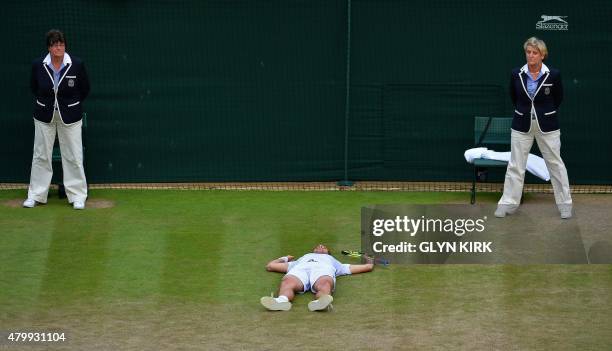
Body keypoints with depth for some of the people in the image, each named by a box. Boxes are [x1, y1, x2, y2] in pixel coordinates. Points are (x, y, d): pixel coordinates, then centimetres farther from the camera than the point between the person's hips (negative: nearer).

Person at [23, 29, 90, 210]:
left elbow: (85, 89, 5)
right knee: (41, 155, 6)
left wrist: (72, 105, 10)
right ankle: (36, 195, 15)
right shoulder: (38, 65, -7)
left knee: (73, 156, 0)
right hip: (44, 115, 1)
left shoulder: (76, 64, -10)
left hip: (70, 116, -1)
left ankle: (77, 196, 9)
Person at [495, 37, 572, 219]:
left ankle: (565, 204, 15)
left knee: (555, 164, 6)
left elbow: (558, 98, 6)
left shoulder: (553, 75, -10)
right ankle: (508, 204, 11)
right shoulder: (516, 74, -5)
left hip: (547, 126, -2)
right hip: (522, 125, 2)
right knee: (515, 165, 4)